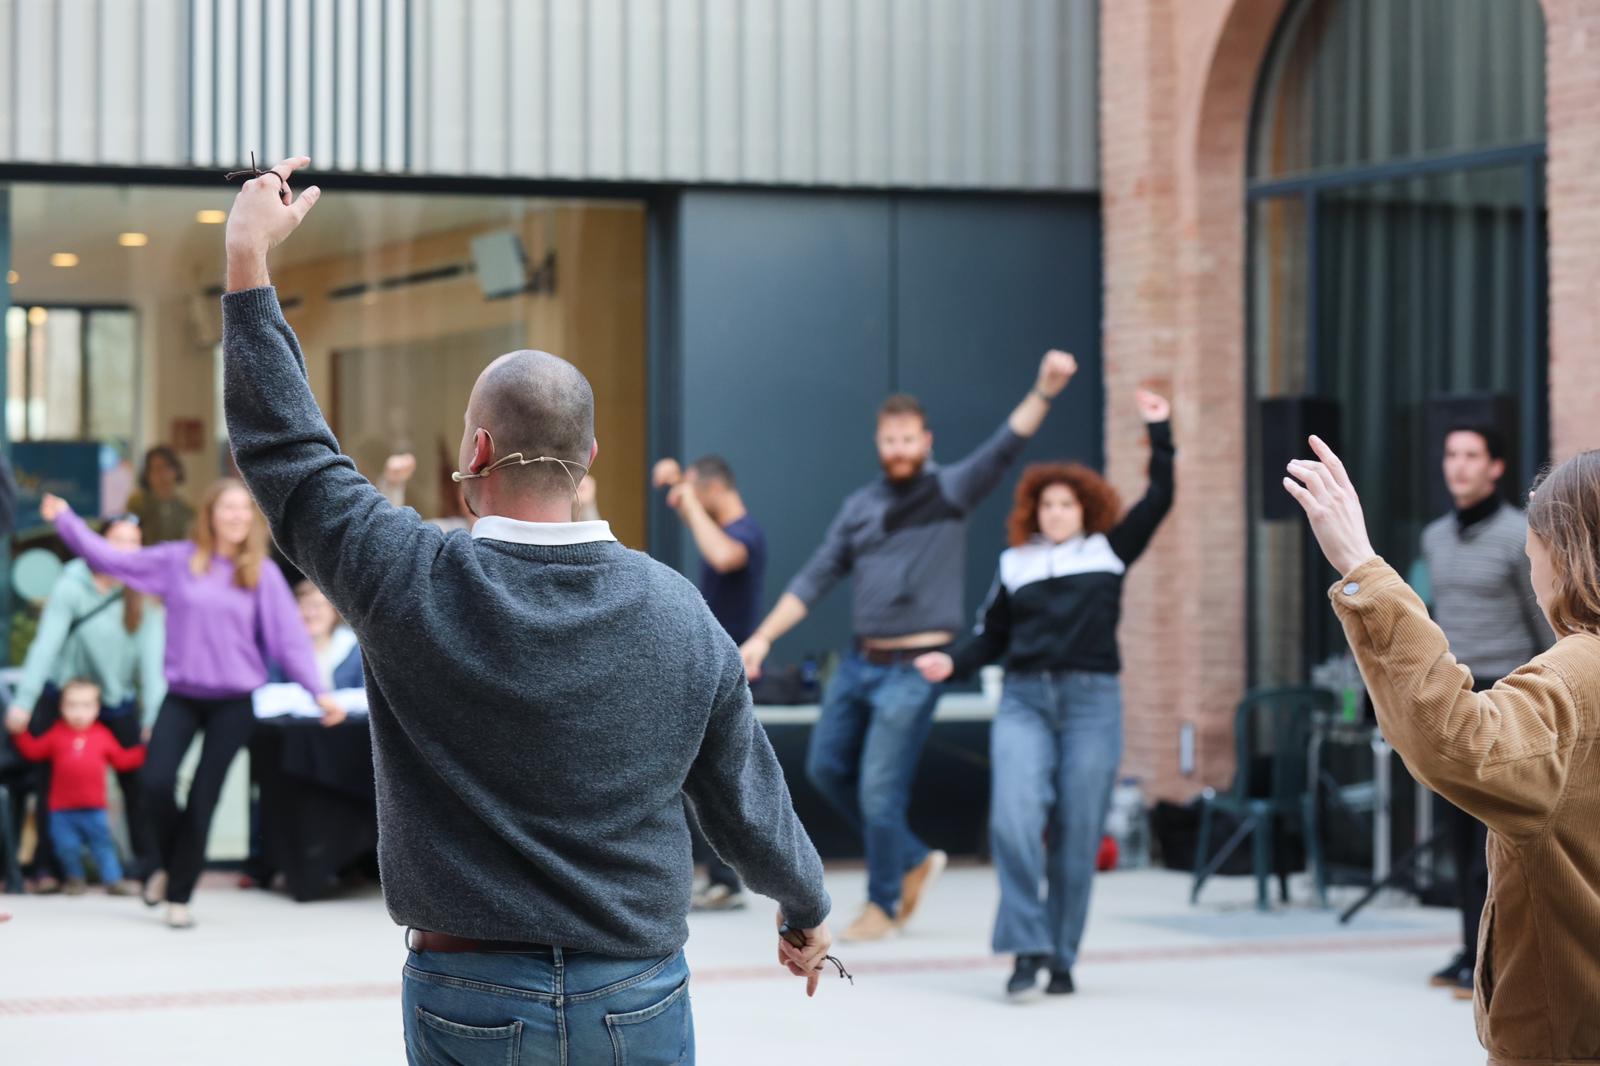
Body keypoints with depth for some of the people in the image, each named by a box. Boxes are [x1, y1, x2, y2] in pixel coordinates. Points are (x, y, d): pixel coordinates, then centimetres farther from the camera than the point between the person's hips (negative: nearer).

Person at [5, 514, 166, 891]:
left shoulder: (144, 598, -5)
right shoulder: (73, 587, -13)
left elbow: (151, 660, -8)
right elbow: (46, 644, -18)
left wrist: (153, 717, -14)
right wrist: (23, 702, -24)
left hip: (119, 702, 2)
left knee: (136, 781, -3)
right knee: (54, 781, 2)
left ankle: (147, 862, 6)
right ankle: (46, 866, 9)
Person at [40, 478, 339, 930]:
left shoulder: (263, 574, -1)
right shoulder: (178, 561, 2)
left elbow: (290, 636, -3)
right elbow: (111, 560, 7)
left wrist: (319, 691, -11)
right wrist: (65, 519, 3)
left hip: (233, 702, -1)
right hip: (182, 696, 1)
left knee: (203, 798, -1)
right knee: (157, 782, -15)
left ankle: (179, 896, 12)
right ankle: (169, 865, 15)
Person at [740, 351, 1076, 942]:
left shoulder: (950, 492, -4)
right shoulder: (860, 506, 10)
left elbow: (1005, 447, -18)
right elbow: (816, 578, 11)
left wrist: (1044, 393, -33)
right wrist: (763, 637, 5)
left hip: (915, 667, -6)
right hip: (861, 663, 6)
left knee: (880, 790, -5)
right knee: (826, 768, 12)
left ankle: (884, 903, 14)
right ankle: (913, 860, 27)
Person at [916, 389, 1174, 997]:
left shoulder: (1109, 552, 9)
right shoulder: (1015, 565, 13)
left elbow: (1158, 501, 4)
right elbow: (991, 637, 16)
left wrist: (1160, 433, 1)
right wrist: (953, 664, 0)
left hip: (1091, 702, -1)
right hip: (1024, 702, 1)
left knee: (1076, 837, 0)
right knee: (1014, 818, -18)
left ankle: (1062, 958, 10)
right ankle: (1029, 947, -15)